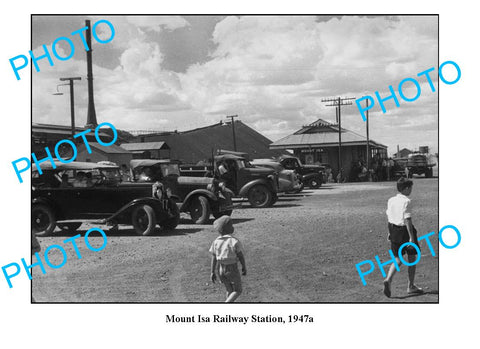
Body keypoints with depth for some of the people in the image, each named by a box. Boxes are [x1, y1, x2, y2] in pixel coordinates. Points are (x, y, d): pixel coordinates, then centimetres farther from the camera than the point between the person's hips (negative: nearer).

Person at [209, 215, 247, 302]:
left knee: (229, 290, 21)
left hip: (221, 269, 4)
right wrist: (244, 267, 5)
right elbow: (241, 256, -10)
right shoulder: (234, 241, -18)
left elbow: (213, 258, -4)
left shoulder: (216, 242, -7)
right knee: (237, 291, 9)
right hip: (232, 269, -4)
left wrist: (212, 272, 3)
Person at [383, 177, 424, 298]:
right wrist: (411, 237, -18)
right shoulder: (406, 201, -16)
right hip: (405, 230, -6)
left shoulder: (391, 200, 6)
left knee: (398, 259, 10)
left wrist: (390, 232, 20)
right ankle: (411, 287, 17)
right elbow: (407, 220, -20)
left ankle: (388, 280, -13)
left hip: (394, 230, 6)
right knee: (412, 258, 11)